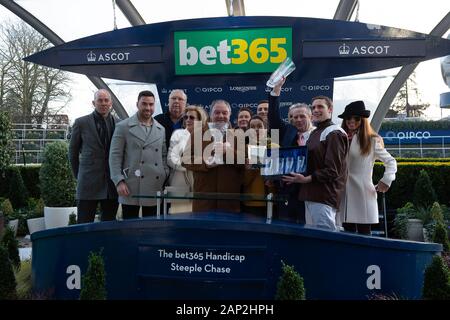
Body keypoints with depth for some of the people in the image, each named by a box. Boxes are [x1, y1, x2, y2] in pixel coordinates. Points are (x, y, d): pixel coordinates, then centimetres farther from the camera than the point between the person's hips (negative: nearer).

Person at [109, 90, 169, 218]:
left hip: (154, 189, 4)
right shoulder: (123, 127, 2)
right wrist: (119, 181, -10)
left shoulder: (161, 129, 13)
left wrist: (165, 179, 5)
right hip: (130, 188, -3)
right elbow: (115, 156, -1)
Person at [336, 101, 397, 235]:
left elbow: (391, 162, 8)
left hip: (363, 195, -3)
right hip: (344, 195, 3)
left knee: (363, 233, 2)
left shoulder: (372, 141, 5)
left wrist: (386, 180, -2)